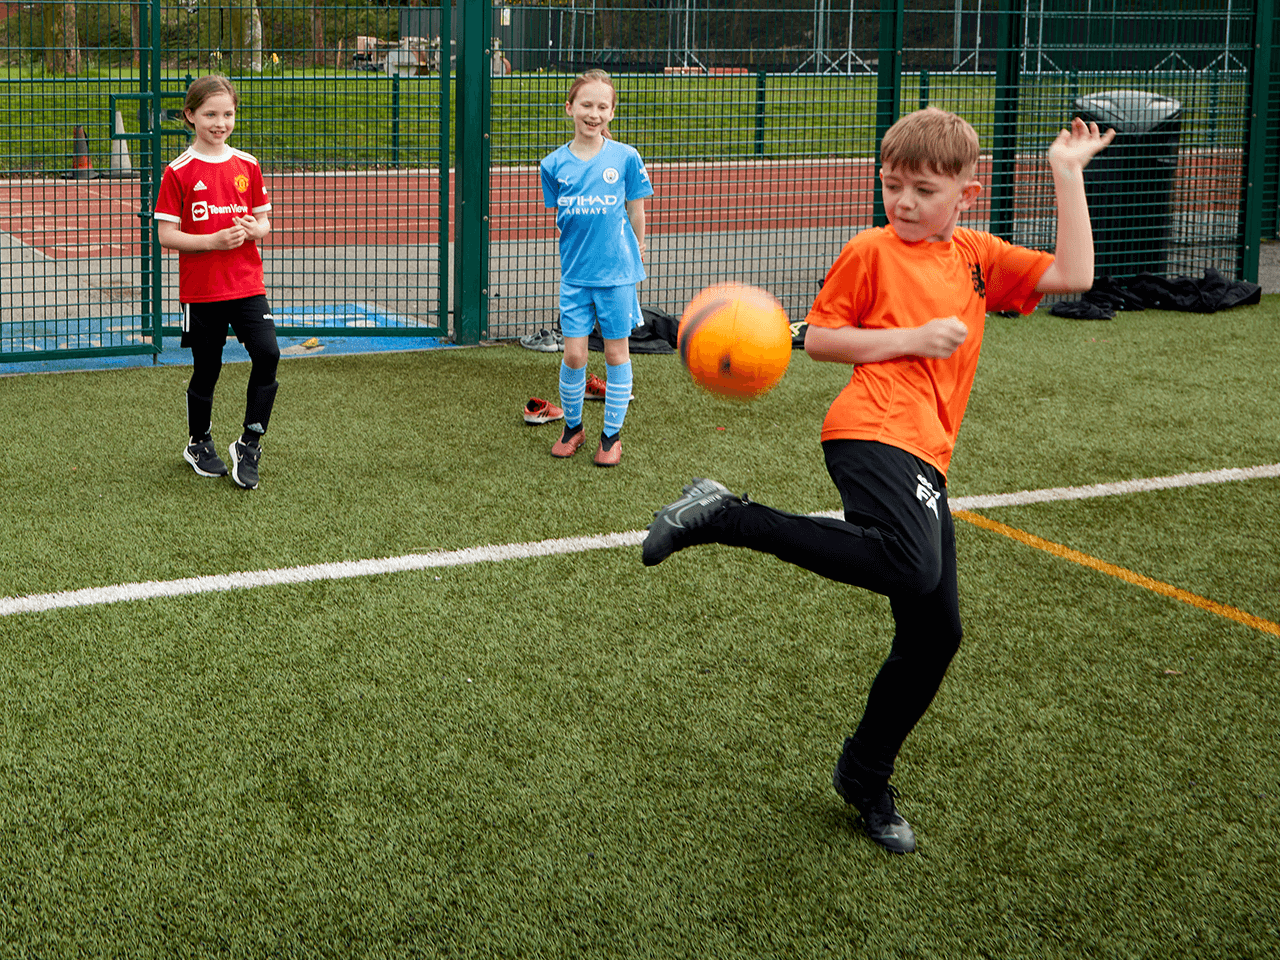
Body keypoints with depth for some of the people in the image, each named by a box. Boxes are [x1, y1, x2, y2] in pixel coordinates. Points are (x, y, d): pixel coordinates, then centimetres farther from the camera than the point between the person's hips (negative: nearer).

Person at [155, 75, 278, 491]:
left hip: (247, 284, 3)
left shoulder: (247, 166, 6)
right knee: (206, 371, 7)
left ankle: (249, 445, 1)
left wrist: (253, 230, -11)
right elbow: (165, 235, -8)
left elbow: (264, 221, 13)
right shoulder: (179, 172, -6)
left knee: (267, 353, -15)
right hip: (201, 289, -2)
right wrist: (213, 241, -20)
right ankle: (199, 444, 32)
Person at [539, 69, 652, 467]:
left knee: (616, 351, 6)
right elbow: (552, 219, 9)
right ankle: (572, 426, 23)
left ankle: (612, 434, 20)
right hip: (574, 274, 1)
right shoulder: (554, 164, -1)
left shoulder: (625, 157, -5)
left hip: (617, 273, -1)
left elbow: (635, 211, 6)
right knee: (573, 355, 0)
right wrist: (573, 252, 5)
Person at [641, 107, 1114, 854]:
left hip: (927, 458, 7)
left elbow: (1073, 274, 10)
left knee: (935, 631, 7)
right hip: (875, 432, -7)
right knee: (911, 567, -35)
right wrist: (914, 337, -8)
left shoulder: (978, 256, 17)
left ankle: (867, 778, 24)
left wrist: (1068, 175, 8)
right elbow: (818, 338, 1)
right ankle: (724, 517, -24)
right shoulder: (872, 252, 2)